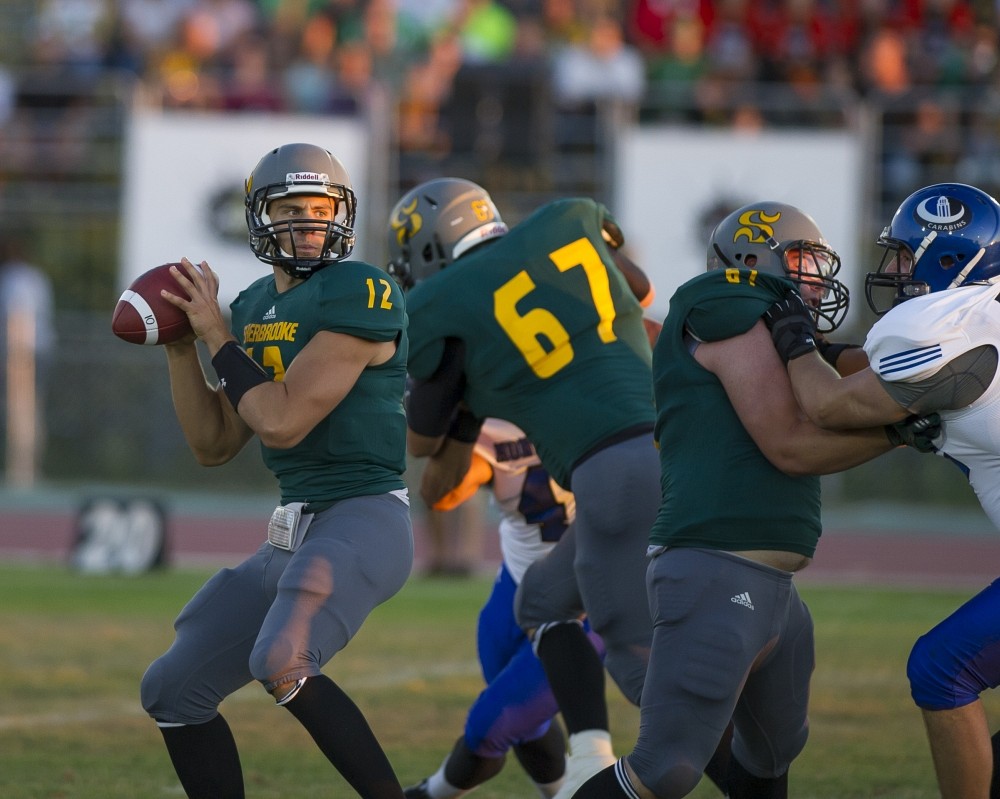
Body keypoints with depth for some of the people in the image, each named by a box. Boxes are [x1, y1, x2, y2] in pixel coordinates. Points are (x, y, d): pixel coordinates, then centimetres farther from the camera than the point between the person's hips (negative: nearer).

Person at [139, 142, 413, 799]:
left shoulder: (358, 295, -12)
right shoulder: (255, 307, 13)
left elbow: (283, 422, -18)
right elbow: (214, 446, 16)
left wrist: (217, 336, -7)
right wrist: (180, 345, 5)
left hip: (364, 522, -9)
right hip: (294, 536, 9)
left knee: (283, 664, -33)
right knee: (173, 690, 10)